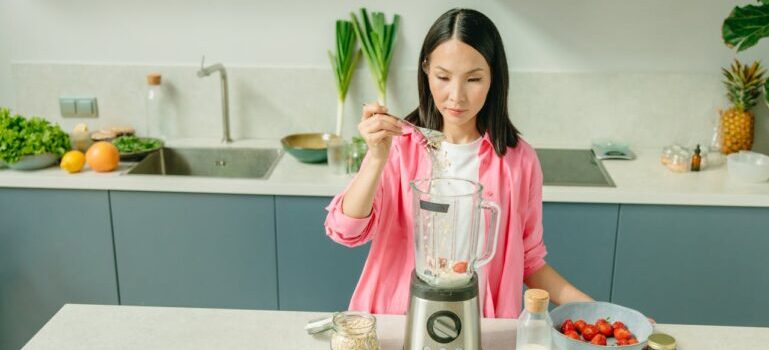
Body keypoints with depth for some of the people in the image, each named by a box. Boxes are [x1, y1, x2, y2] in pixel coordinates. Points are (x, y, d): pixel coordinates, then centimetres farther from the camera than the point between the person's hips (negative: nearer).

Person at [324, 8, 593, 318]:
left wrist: (583, 304, -4)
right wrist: (378, 159, -22)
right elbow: (345, 230, -10)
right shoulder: (399, 145, -2)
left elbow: (528, 260, 9)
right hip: (400, 323, -2)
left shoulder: (519, 160, -1)